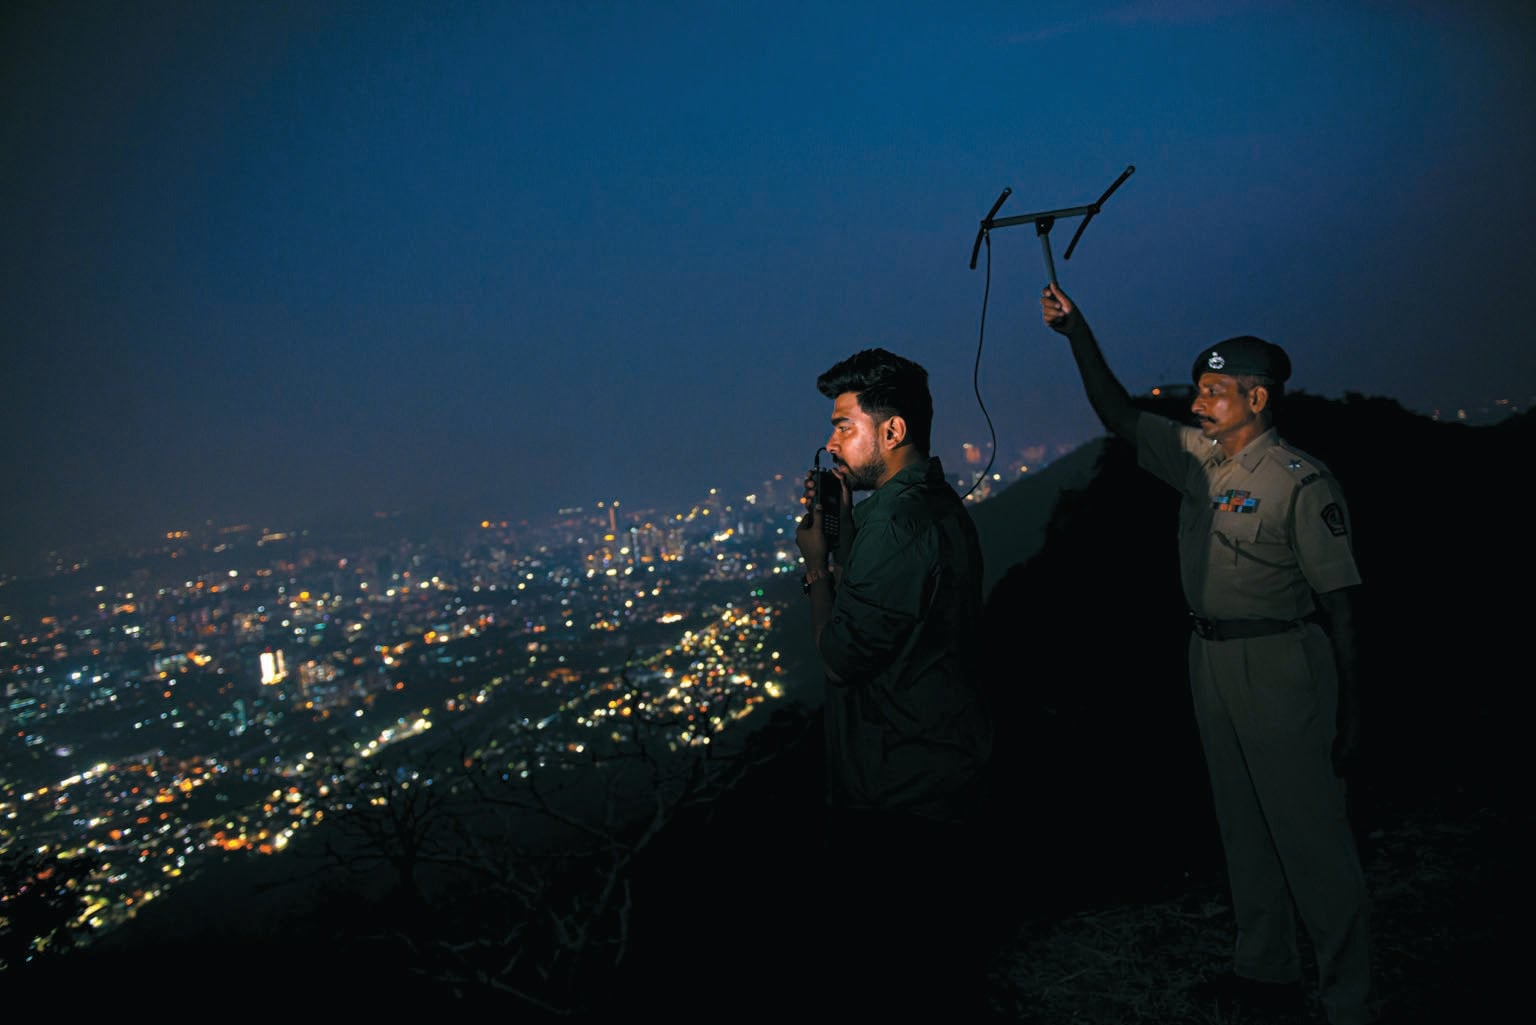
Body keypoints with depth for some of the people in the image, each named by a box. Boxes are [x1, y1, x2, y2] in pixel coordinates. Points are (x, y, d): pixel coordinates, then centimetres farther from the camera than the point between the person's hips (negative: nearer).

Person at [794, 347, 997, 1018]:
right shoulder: (940, 504, 9)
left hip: (895, 794, -10)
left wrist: (815, 563, -9)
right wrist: (842, 525, 9)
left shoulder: (896, 522, -25)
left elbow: (839, 655, -23)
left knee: (872, 971, 6)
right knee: (945, 940, 25)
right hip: (950, 768, 10)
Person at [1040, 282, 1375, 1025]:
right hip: (1211, 659, 8)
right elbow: (1118, 414, 12)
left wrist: (1350, 707, -14)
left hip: (1281, 667, -7)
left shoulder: (1301, 482, -14)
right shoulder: (1198, 457, 6)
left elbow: (1340, 599, -14)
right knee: (1242, 825, 17)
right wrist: (1076, 331, 6)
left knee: (1309, 833, 0)